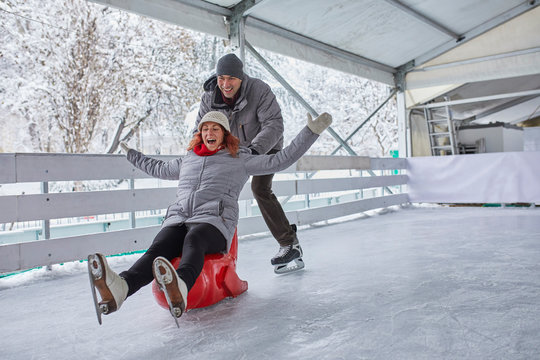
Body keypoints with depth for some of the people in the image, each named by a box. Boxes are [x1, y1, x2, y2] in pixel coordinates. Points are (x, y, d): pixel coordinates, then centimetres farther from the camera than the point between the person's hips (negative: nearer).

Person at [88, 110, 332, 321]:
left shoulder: (239, 160, 18)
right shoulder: (187, 161, 29)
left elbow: (280, 160, 15)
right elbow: (158, 169, 48)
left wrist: (311, 131, 12)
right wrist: (132, 154, 59)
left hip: (213, 221, -3)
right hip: (177, 219, 3)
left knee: (193, 240, -39)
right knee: (158, 249, -30)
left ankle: (180, 287, -69)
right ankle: (120, 287, -58)